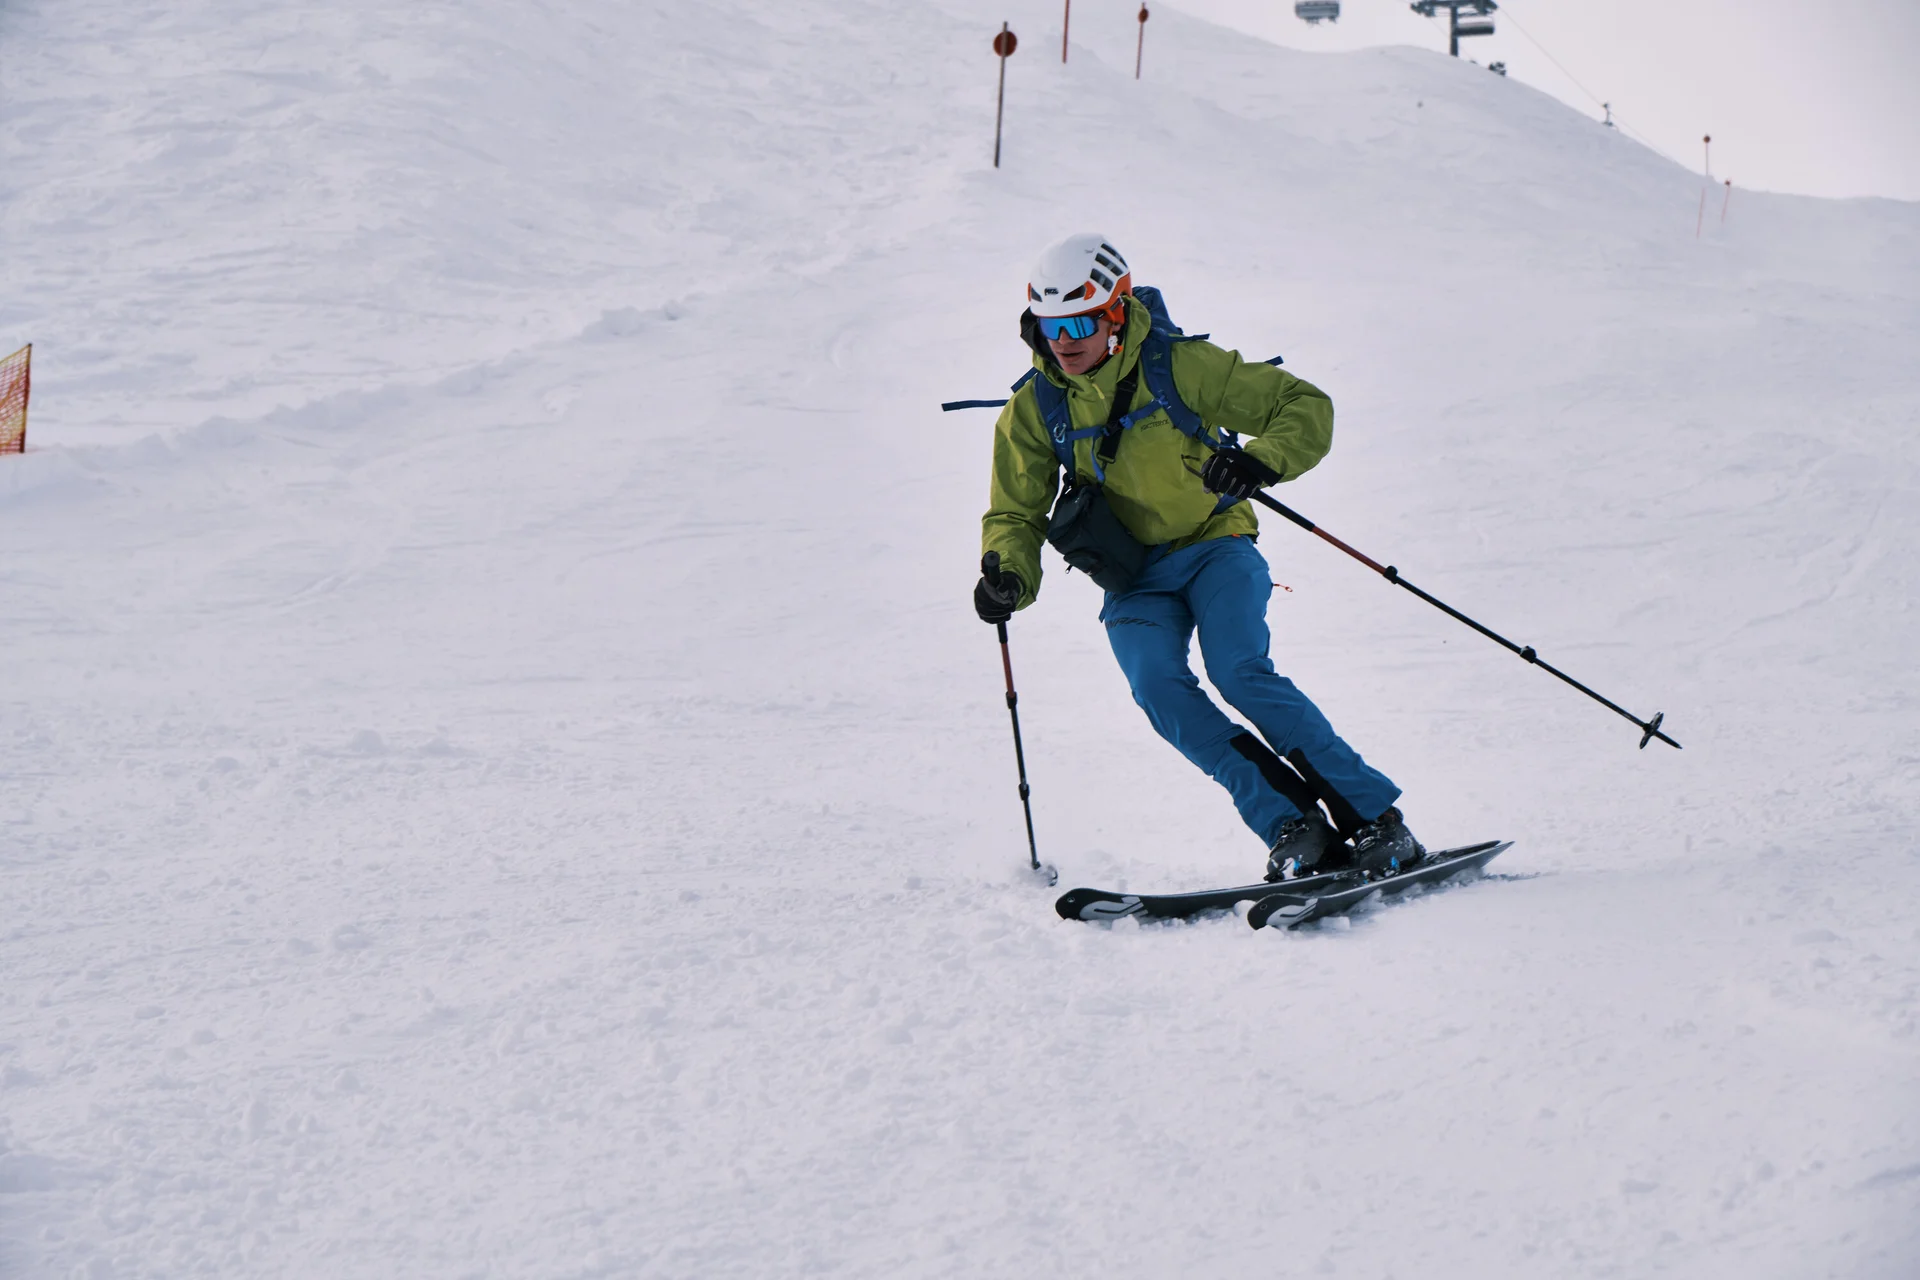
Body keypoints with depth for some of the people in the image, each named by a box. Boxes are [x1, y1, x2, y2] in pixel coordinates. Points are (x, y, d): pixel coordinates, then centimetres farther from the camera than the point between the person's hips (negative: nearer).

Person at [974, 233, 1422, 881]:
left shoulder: (1182, 366, -12)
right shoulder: (1032, 412, -3)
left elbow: (1306, 408, -10)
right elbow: (1017, 514, 6)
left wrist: (1259, 462, -31)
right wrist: (1008, 576, -17)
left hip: (1214, 547, -3)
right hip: (1134, 580, 3)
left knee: (1241, 673, -27)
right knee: (1159, 687, -26)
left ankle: (1378, 821, -21)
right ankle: (1293, 827, -25)